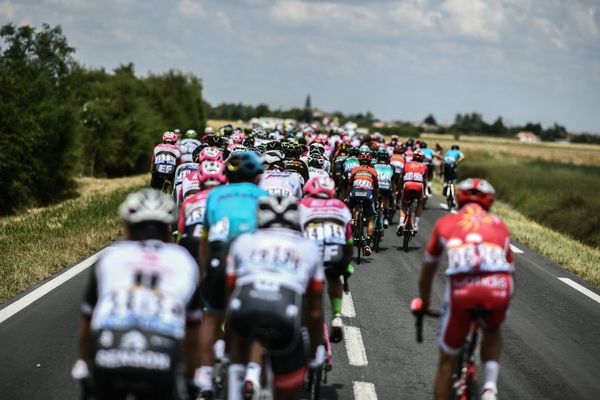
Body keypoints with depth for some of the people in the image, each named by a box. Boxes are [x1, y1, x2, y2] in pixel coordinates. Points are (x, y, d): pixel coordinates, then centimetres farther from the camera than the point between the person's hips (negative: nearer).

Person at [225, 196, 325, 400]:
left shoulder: (243, 242, 27)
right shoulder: (309, 248, 28)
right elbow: (315, 311, 31)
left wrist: (227, 344, 46)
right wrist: (316, 351, 44)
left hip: (244, 311, 1)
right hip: (285, 318, -1)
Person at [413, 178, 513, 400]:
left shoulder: (445, 223, 26)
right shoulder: (498, 224, 29)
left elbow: (427, 271, 35)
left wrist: (423, 304, 51)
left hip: (461, 289, -1)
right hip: (498, 288, 1)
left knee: (447, 360, 18)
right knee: (492, 331, 34)